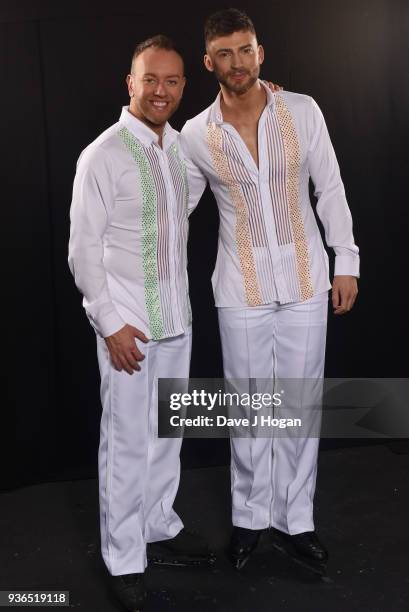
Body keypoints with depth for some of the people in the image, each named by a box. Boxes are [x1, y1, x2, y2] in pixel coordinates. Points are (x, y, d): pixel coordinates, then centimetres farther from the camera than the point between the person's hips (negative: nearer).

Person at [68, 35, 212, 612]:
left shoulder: (180, 145, 8)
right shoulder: (103, 156, -13)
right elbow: (83, 250, -12)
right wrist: (111, 323, -16)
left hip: (176, 319, 7)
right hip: (127, 324, -6)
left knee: (166, 433, 16)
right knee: (127, 442, 1)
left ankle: (160, 528, 33)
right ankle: (123, 559, 16)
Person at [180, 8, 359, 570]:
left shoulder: (303, 111, -2)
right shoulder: (196, 136, -3)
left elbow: (330, 188, 3)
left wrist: (346, 261, 1)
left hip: (305, 282, 1)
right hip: (242, 290, 0)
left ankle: (295, 518, 22)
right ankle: (250, 516, 25)